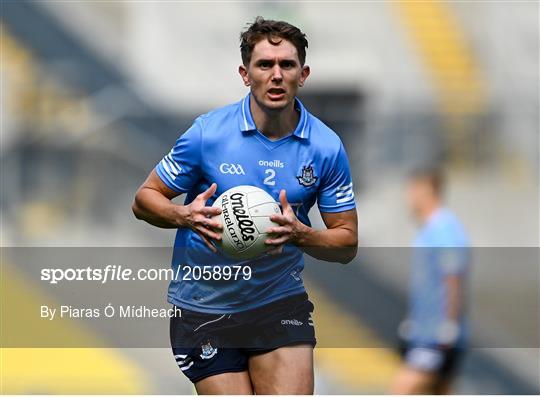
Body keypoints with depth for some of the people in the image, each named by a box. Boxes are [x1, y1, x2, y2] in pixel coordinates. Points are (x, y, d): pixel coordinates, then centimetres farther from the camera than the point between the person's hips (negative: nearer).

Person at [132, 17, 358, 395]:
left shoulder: (327, 147, -4)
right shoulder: (207, 133, -9)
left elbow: (347, 243, 1)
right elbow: (145, 200, 0)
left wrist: (299, 235, -20)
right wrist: (186, 216, -22)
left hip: (281, 304, 1)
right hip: (204, 304, -1)